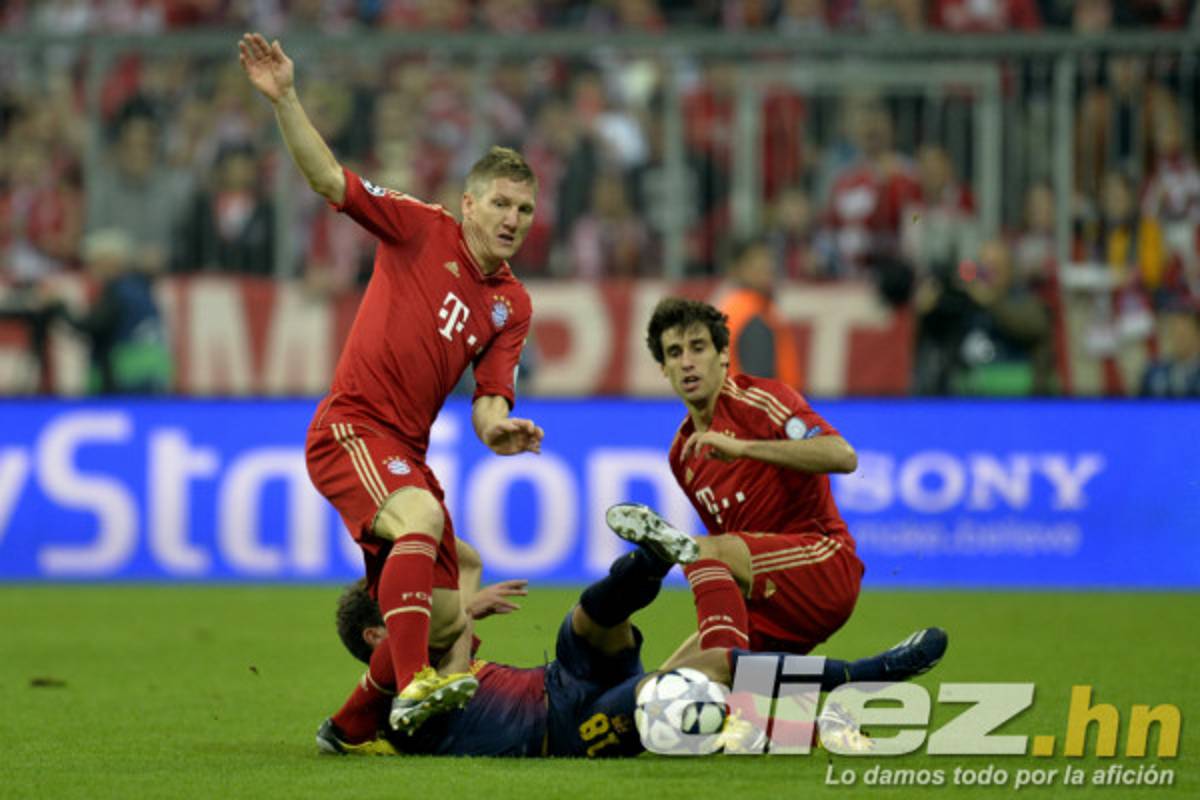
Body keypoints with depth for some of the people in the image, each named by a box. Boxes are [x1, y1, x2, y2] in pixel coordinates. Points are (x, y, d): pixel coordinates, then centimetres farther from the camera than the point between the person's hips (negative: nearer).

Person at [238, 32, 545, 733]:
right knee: (421, 519, -35)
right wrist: (284, 98, -19)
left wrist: (501, 431, -18)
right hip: (351, 427, -7)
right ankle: (412, 687, -43)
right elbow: (328, 178, -7)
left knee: (447, 624, 5)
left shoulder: (512, 305, 11)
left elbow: (488, 402, 6)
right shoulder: (421, 229, -2)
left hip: (408, 449, 7)